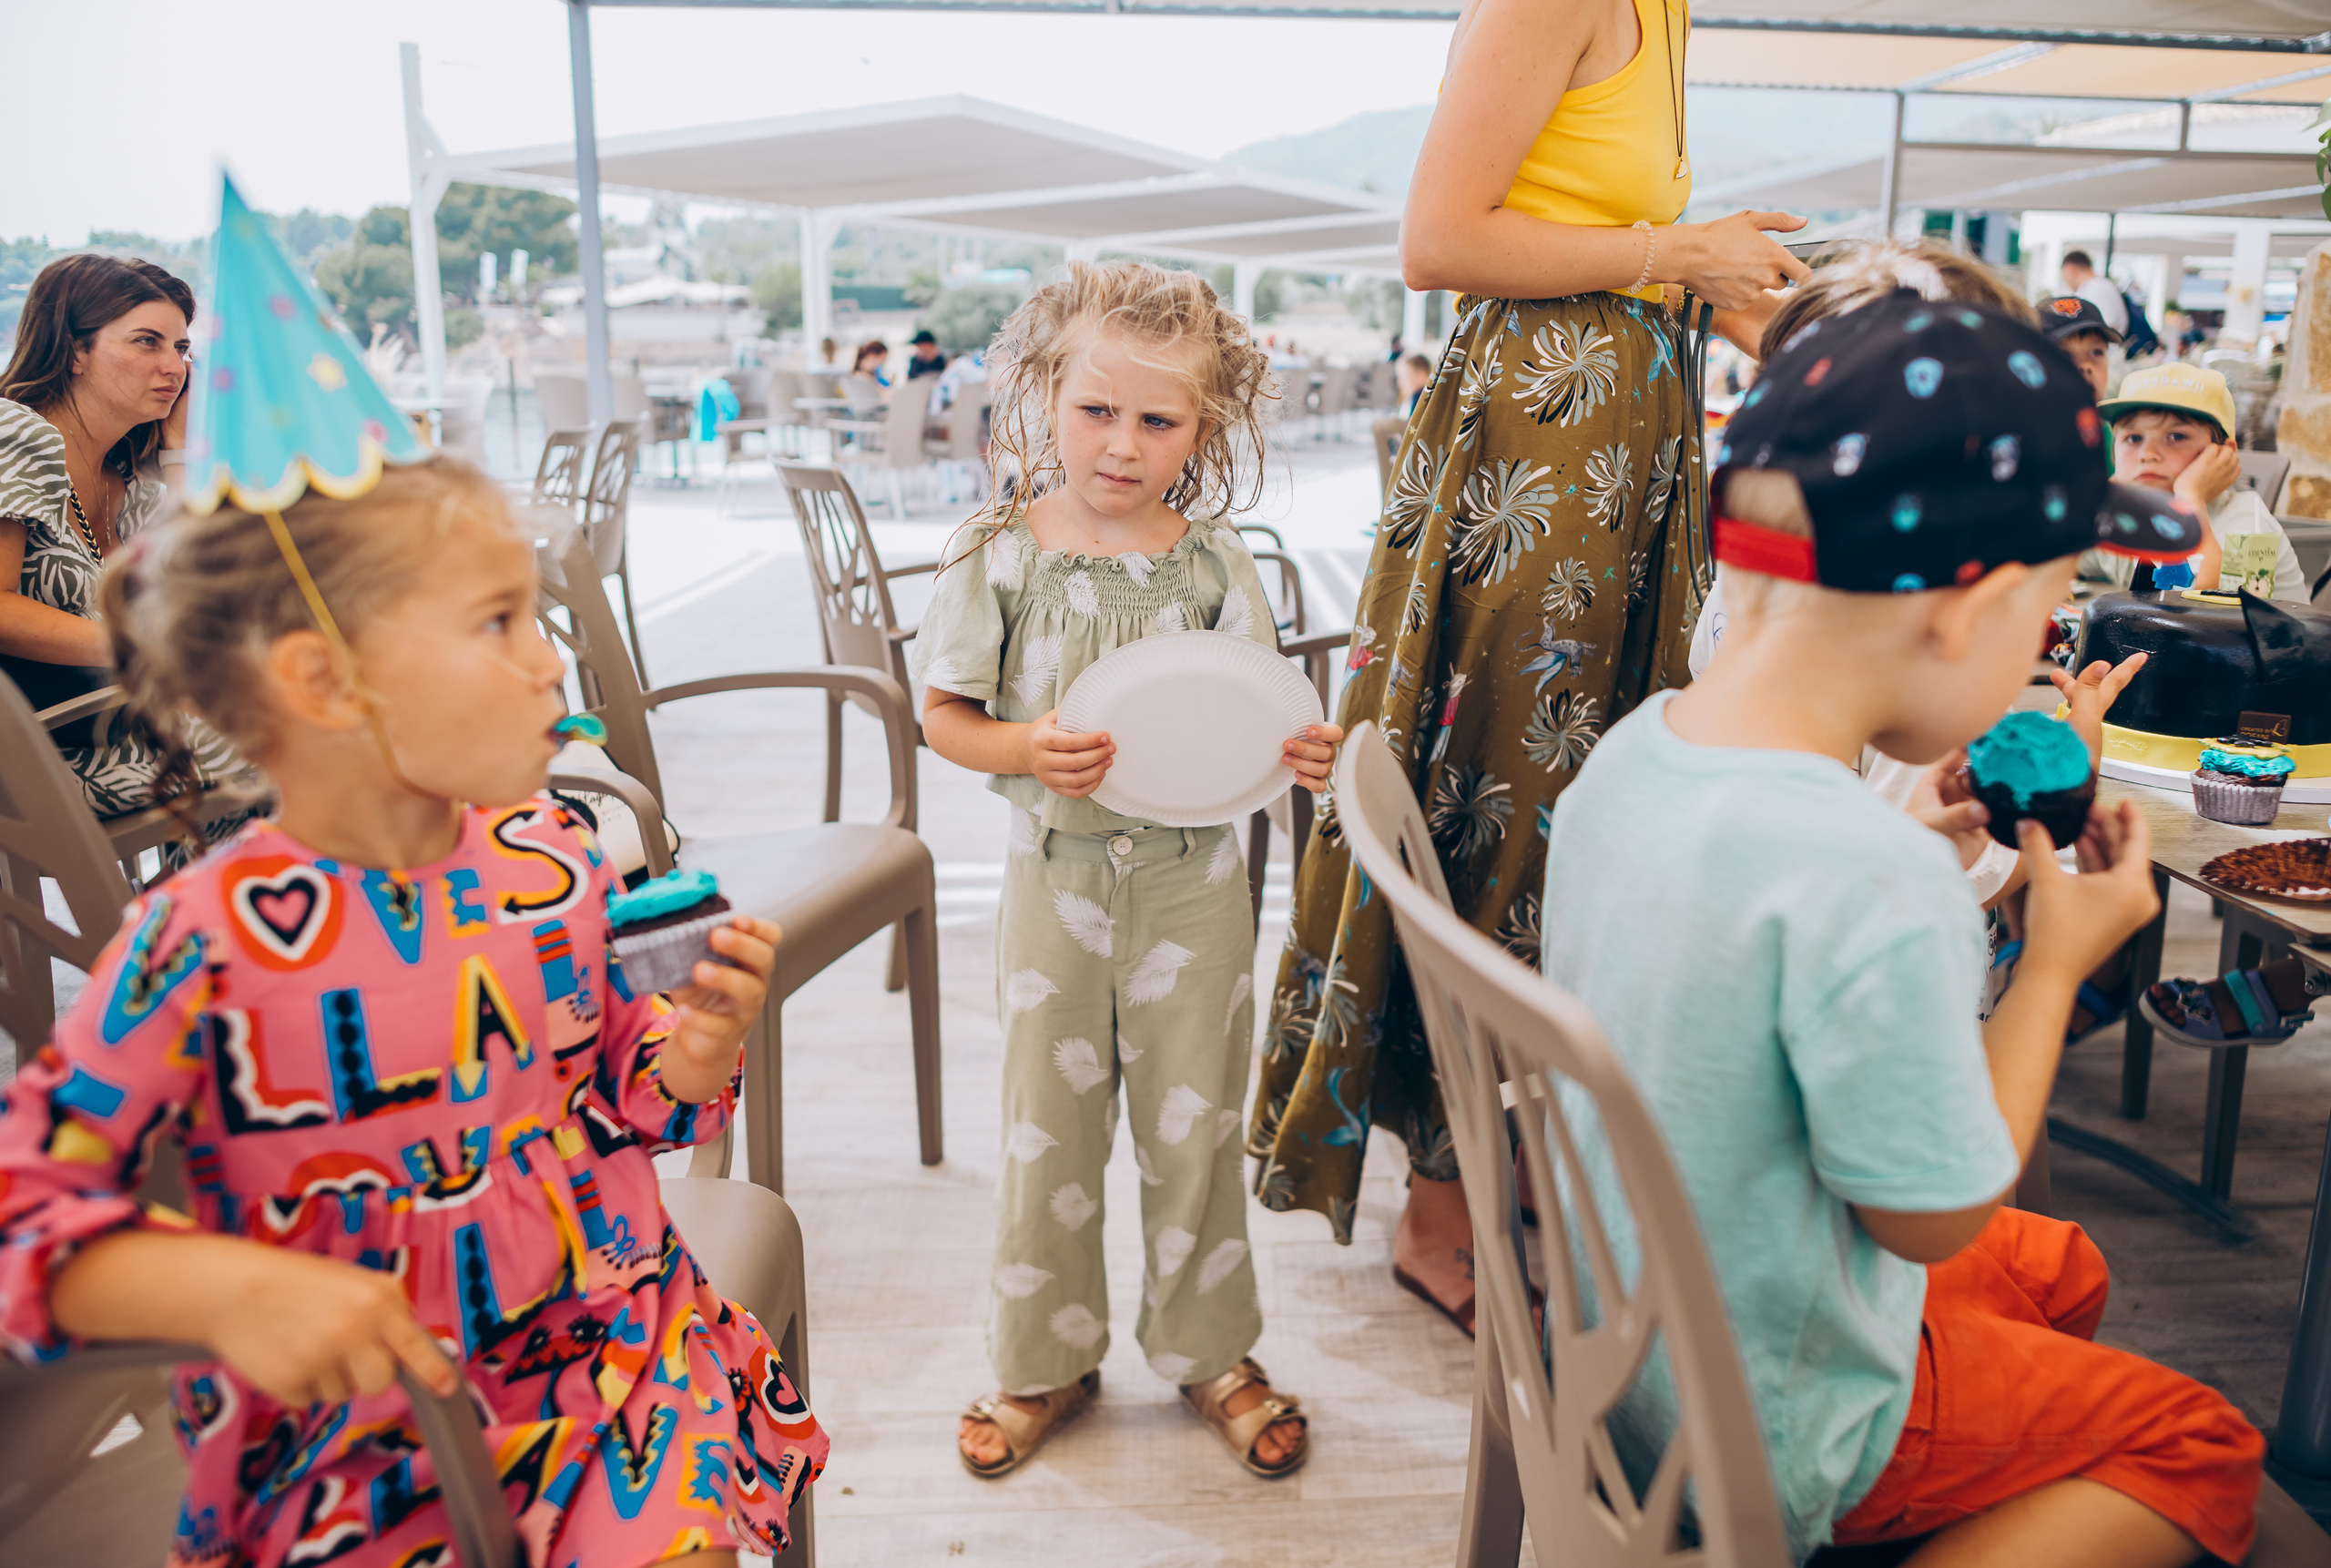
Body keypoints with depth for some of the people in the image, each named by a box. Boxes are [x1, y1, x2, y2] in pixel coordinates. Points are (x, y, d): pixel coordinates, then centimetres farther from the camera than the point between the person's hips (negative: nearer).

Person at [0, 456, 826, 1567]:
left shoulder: (551, 858, -3)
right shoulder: (205, 944, -17)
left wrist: (696, 1049, -11)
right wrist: (224, 1288, -25)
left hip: (606, 1336, 3)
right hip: (358, 1421, -2)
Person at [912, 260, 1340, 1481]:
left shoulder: (1211, 558, -3)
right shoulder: (1000, 552, -7)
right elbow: (944, 716, -4)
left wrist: (1298, 754, -21)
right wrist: (1027, 750, -23)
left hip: (1193, 878, 1)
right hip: (1056, 871, 0)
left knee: (1195, 1125, 13)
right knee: (1046, 1130, 13)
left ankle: (1208, 1349, 35)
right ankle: (1047, 1359, 33)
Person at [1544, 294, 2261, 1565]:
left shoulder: (1631, 746, -10)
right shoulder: (1879, 885, -35)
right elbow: (1935, 1217, -20)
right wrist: (2057, 960, -10)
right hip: (1763, 1439, -8)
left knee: (2062, 1270, 27)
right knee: (2203, 1452, 13)